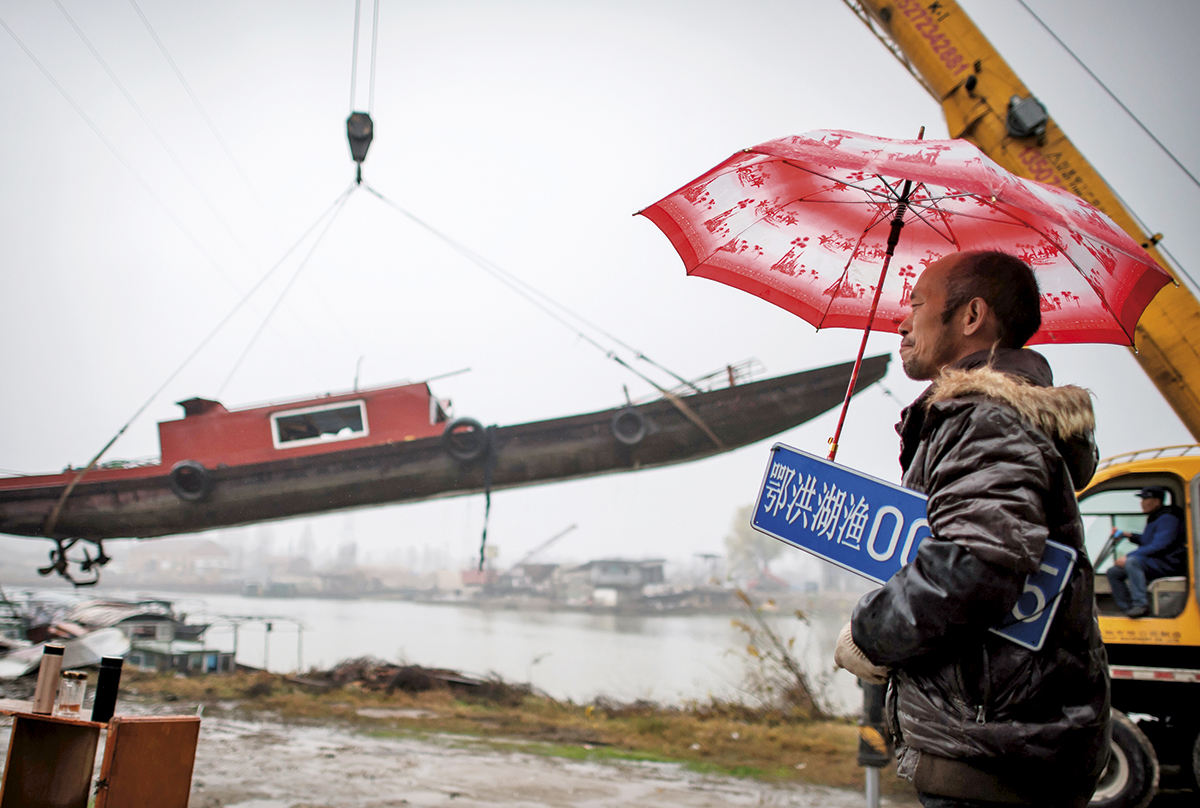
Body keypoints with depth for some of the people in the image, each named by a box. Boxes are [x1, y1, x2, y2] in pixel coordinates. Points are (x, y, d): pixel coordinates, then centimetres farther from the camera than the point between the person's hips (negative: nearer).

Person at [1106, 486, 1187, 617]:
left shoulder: (1167, 519, -15)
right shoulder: (1153, 518, 16)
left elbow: (1158, 546, -25)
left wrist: (1128, 556, -26)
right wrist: (1128, 535, 17)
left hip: (1168, 565, -10)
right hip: (1152, 564, 10)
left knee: (1132, 561, -35)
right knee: (1114, 572, 2)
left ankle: (1141, 605, -35)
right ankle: (1127, 609, -1)